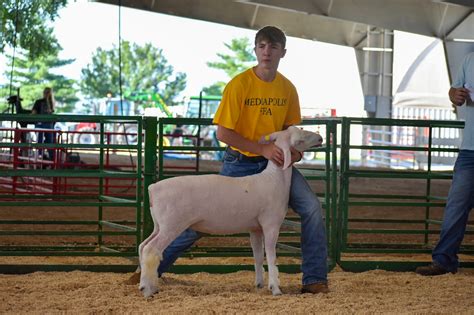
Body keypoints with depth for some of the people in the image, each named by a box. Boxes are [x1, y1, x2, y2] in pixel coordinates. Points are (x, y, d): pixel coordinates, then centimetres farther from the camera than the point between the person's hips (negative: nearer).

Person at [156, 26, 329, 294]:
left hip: (274, 161, 4)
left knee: (312, 208, -14)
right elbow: (223, 133, -17)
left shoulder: (288, 88, -1)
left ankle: (315, 280, -6)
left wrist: (294, 148, -7)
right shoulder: (239, 85, -15)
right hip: (240, 163, -4)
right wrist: (263, 149, -23)